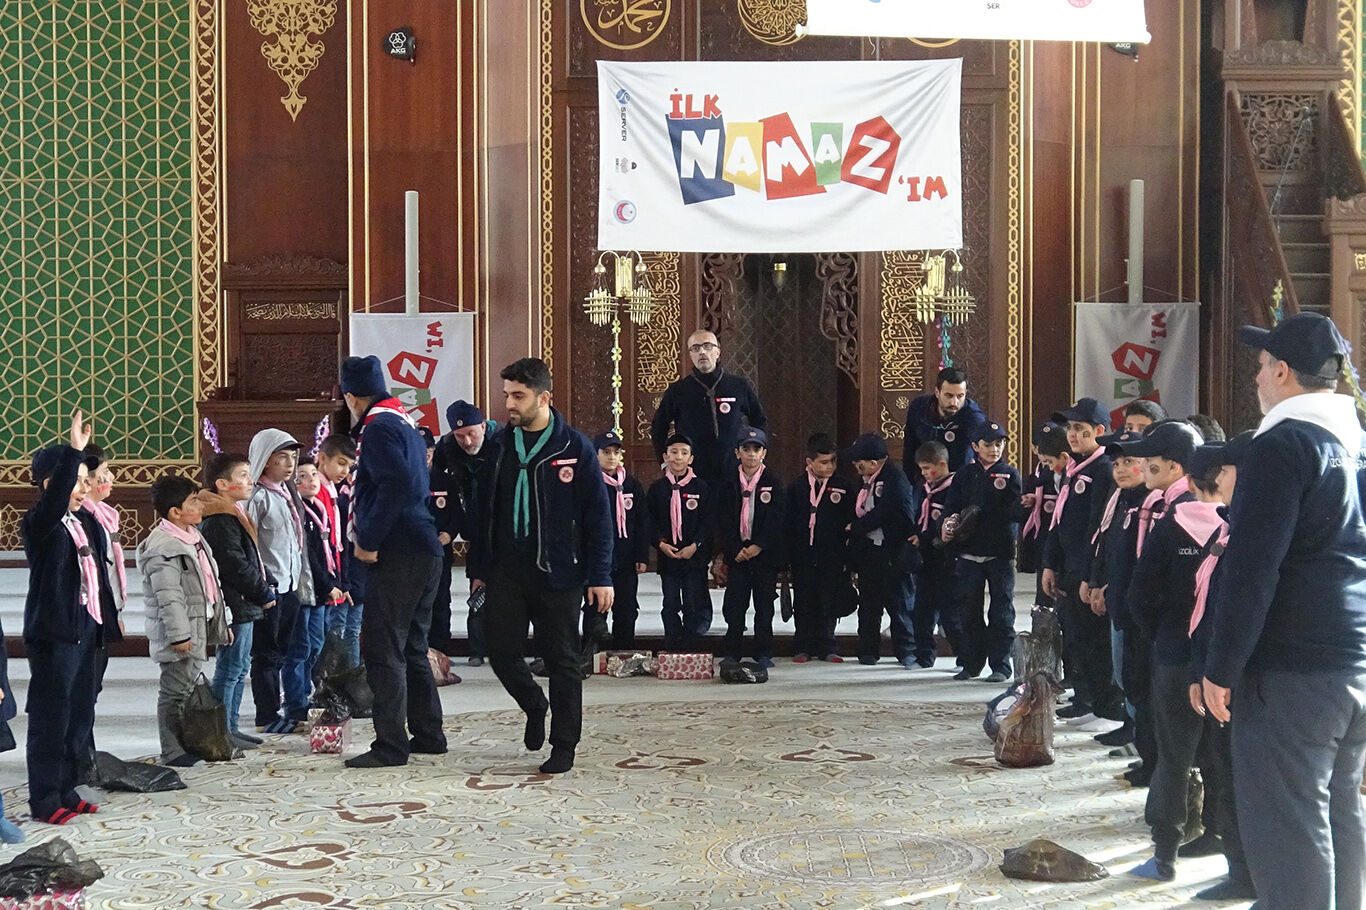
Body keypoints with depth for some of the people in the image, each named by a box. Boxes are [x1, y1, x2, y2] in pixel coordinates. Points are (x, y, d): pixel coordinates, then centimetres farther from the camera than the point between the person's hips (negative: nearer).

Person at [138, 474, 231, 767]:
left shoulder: (193, 538, 15)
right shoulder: (162, 549, -18)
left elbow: (211, 584, 22)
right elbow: (168, 596, -22)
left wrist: (222, 621, 23)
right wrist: (178, 634, -24)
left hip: (200, 628, 10)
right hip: (180, 633, -10)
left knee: (192, 686, 16)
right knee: (176, 692, -4)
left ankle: (190, 744, 26)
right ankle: (173, 751, 1)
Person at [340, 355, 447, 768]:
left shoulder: (378, 428, -11)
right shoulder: (405, 424, 19)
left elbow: (396, 485, -25)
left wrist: (368, 542, -17)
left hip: (397, 556, -10)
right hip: (425, 552, 10)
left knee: (383, 650, -5)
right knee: (411, 648, 18)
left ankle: (390, 745, -4)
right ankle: (428, 734, 23)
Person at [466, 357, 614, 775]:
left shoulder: (574, 447, -6)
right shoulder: (499, 445, 7)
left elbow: (597, 516, -5)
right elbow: (486, 509, 13)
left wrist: (600, 576, -9)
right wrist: (480, 565, 10)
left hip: (556, 572, -4)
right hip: (506, 570, 4)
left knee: (561, 660, 3)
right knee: (502, 652, 4)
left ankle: (563, 746, 16)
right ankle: (534, 705, 33)